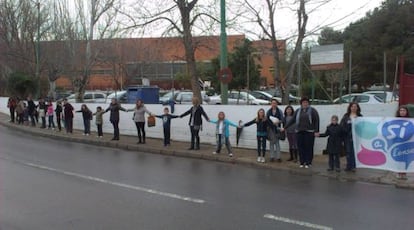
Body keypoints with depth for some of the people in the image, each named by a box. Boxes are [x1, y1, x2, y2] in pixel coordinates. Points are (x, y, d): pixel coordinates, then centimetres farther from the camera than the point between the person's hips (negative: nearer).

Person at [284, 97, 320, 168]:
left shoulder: (312, 110, 2)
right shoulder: (298, 111, 12)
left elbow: (316, 121, -3)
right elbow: (292, 120, 14)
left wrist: (316, 131, -11)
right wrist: (285, 127, 12)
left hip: (309, 132, -3)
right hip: (299, 132, 3)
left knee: (309, 147, -3)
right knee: (300, 147, 2)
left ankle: (308, 162, 7)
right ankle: (302, 162, 12)